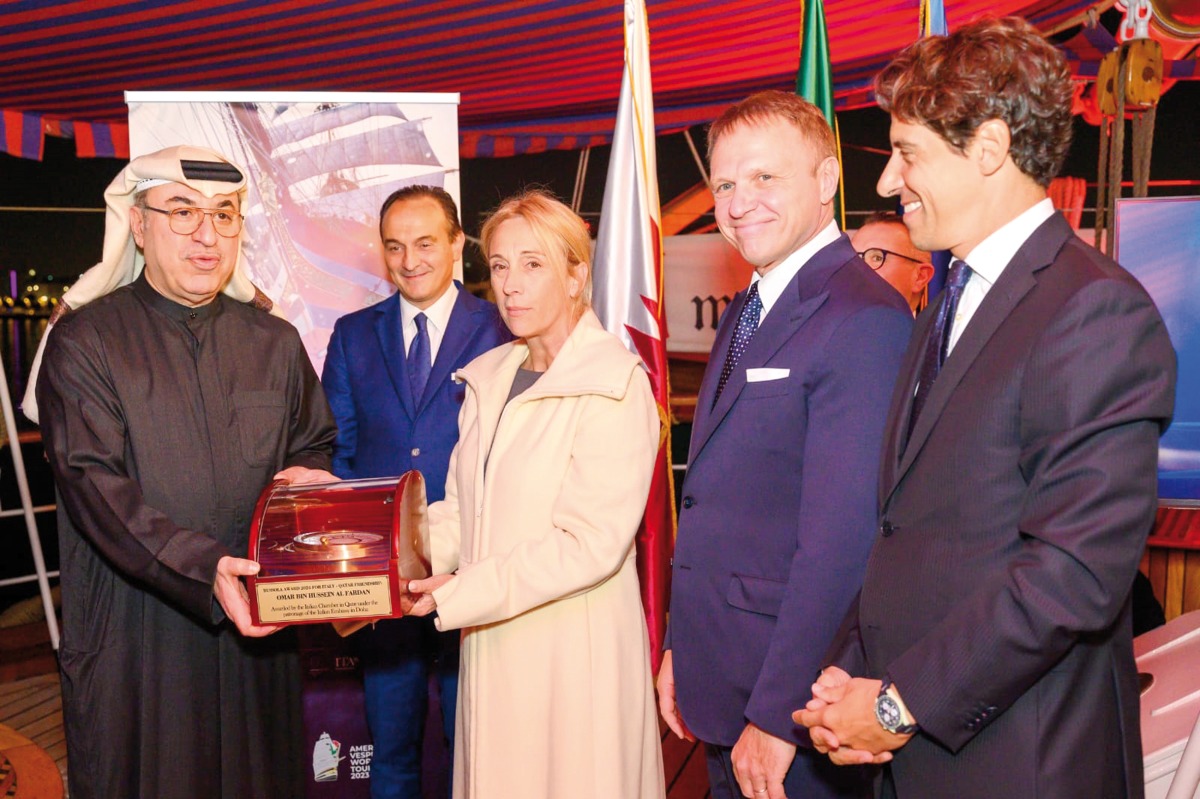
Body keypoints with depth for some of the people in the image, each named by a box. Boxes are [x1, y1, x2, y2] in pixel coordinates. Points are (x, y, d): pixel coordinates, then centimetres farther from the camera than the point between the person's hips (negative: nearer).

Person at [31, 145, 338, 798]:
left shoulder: (275, 343, 9)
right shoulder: (84, 343, -5)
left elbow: (318, 446, 16)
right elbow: (95, 487, -15)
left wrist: (307, 475, -9)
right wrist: (203, 569, -29)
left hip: (258, 630, 4)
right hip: (133, 641, -3)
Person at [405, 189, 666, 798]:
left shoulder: (614, 386, -14)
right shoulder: (489, 377, 10)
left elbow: (591, 544, -19)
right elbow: (461, 512, 11)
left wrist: (458, 593, -19)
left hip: (574, 652, -6)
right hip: (491, 648, 6)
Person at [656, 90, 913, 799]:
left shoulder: (864, 320, -20)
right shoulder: (746, 312, 10)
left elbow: (841, 540, -24)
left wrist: (777, 716, -21)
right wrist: (681, 648, 12)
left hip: (799, 710, -8)